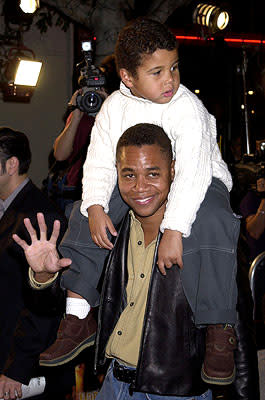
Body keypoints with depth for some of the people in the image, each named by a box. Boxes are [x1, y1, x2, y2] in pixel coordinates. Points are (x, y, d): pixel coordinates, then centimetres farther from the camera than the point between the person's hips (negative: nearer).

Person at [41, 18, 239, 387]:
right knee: (85, 213, -8)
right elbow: (99, 163, -5)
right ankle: (78, 320, -1)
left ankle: (219, 335, -27)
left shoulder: (187, 108, -22)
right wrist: (96, 207, -23)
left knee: (214, 223, -36)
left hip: (202, 181, -5)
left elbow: (192, 173, -31)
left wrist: (173, 231, -40)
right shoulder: (115, 107, -5)